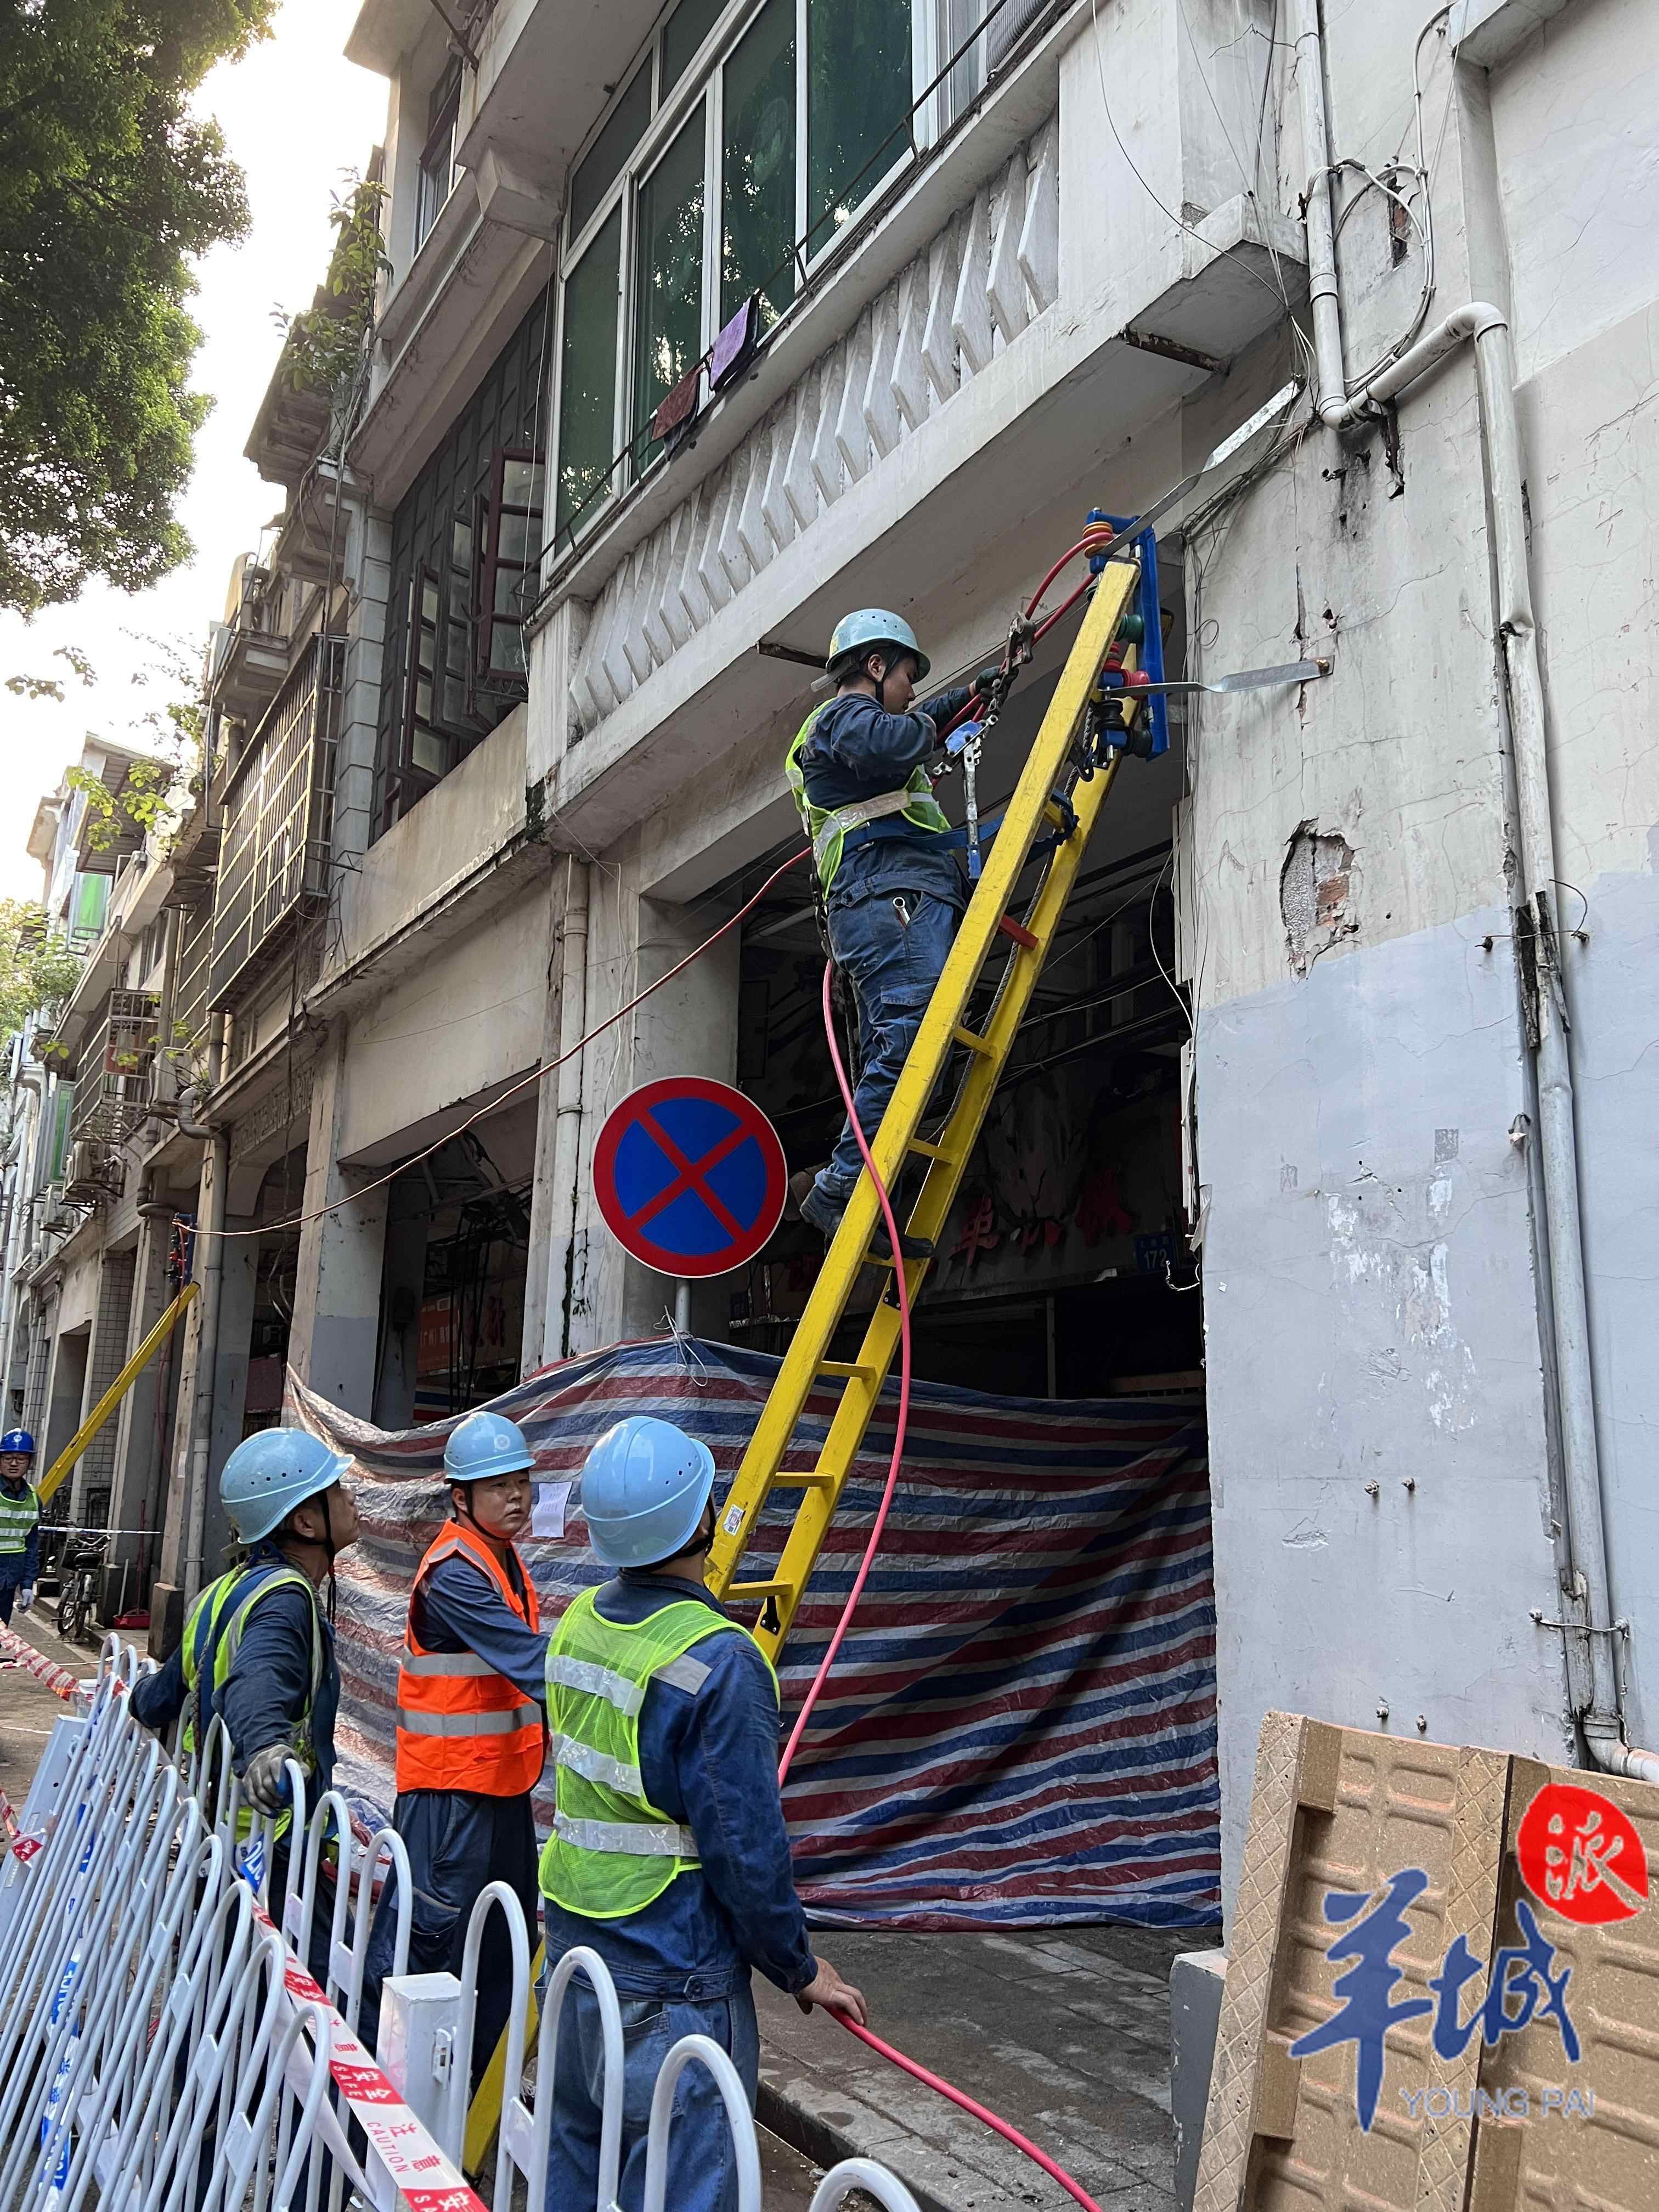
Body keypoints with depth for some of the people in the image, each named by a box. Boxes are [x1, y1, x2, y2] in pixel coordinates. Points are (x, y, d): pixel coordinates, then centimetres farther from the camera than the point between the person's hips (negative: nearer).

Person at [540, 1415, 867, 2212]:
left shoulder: (578, 1622, 0)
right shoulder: (720, 1662, -23)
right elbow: (747, 1849, -19)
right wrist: (800, 1969, -4)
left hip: (572, 1939, 8)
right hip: (670, 1982, -8)